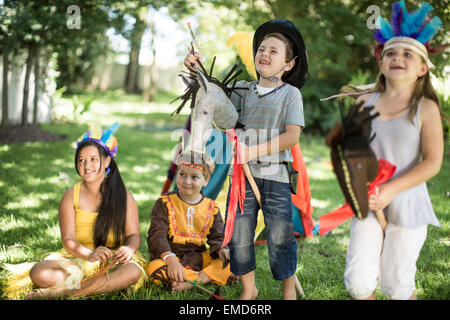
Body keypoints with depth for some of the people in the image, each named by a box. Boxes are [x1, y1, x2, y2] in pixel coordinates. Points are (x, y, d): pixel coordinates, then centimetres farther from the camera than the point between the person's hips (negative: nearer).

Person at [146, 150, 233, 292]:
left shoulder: (211, 208, 6)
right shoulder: (165, 203, -3)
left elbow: (217, 237, 7)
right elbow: (157, 235, -12)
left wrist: (220, 249, -20)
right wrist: (170, 259, -29)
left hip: (199, 257, 2)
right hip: (169, 255, -2)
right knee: (155, 268, -35)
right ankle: (212, 276, -25)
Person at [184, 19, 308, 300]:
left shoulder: (290, 94, -1)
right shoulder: (243, 89, 10)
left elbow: (292, 136, -10)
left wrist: (255, 151, -19)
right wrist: (197, 71, -4)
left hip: (275, 175, -3)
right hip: (243, 173, 4)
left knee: (280, 237, 3)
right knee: (239, 234, 8)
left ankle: (289, 289, 24)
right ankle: (249, 289, 27)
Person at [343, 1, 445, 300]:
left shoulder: (426, 108, -4)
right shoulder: (365, 102, 5)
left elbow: (432, 163, -9)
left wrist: (391, 190, -18)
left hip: (406, 205, -2)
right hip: (366, 204, 2)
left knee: (397, 285, 7)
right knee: (358, 281, -4)